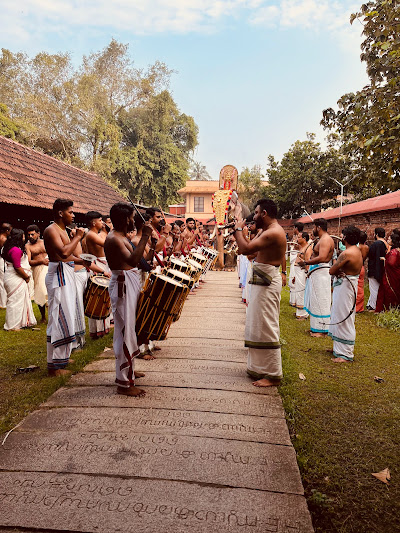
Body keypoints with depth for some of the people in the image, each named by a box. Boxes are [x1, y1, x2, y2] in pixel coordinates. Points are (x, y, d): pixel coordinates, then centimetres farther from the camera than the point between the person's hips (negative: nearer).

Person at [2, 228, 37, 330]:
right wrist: (26, 277, -10)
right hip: (15, 279, -11)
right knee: (16, 301, -3)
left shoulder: (13, 249, 13)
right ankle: (13, 326, 6)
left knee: (18, 301, 16)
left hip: (17, 279, 11)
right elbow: (17, 267, -22)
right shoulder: (16, 250, -19)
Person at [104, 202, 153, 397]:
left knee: (128, 329, 20)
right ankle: (124, 383, 0)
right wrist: (144, 236, -32)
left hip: (129, 284, 11)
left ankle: (126, 370, 36)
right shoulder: (113, 239, -19)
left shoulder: (120, 236, 14)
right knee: (125, 331, -7)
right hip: (123, 285, -11)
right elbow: (132, 260, -34)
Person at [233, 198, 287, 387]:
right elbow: (250, 247, 18)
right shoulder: (265, 231, 15)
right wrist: (238, 231, 9)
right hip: (261, 280, 11)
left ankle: (273, 375, 4)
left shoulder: (273, 232, -19)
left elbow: (245, 249, -26)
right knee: (258, 325, 17)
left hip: (268, 282, -11)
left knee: (266, 327, -6)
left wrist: (238, 229, -10)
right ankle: (259, 367, 30)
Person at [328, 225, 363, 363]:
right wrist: (340, 271, -10)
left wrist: (337, 271, 1)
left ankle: (345, 354, 6)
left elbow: (331, 271, -20)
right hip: (351, 284, 10)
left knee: (344, 319, -3)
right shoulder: (357, 251, 10)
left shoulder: (347, 254, -22)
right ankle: (340, 348, 31)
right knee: (341, 318, 18)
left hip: (345, 287, -10)